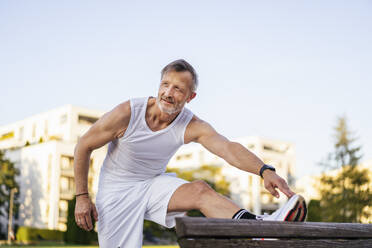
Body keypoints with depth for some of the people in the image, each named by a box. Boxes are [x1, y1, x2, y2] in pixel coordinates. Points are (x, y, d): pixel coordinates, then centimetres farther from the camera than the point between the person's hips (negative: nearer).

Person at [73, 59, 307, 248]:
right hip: (117, 190, -1)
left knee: (200, 189, -25)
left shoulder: (192, 126, -16)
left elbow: (228, 148, -34)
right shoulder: (127, 113, -21)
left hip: (154, 184, 2)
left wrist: (265, 170, -52)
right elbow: (84, 146, -10)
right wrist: (82, 197, -10)